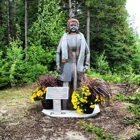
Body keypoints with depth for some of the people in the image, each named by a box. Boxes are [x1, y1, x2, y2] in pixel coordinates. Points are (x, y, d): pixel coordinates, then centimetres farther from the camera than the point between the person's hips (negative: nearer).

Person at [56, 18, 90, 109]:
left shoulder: (81, 37, 9)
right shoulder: (64, 37, 5)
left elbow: (87, 52, 10)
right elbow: (58, 52, 5)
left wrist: (86, 65, 1)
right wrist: (58, 65, -3)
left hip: (78, 66, 1)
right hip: (67, 65, -1)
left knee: (76, 86, 2)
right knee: (66, 86, -1)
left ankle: (71, 105, 14)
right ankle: (64, 107, 7)